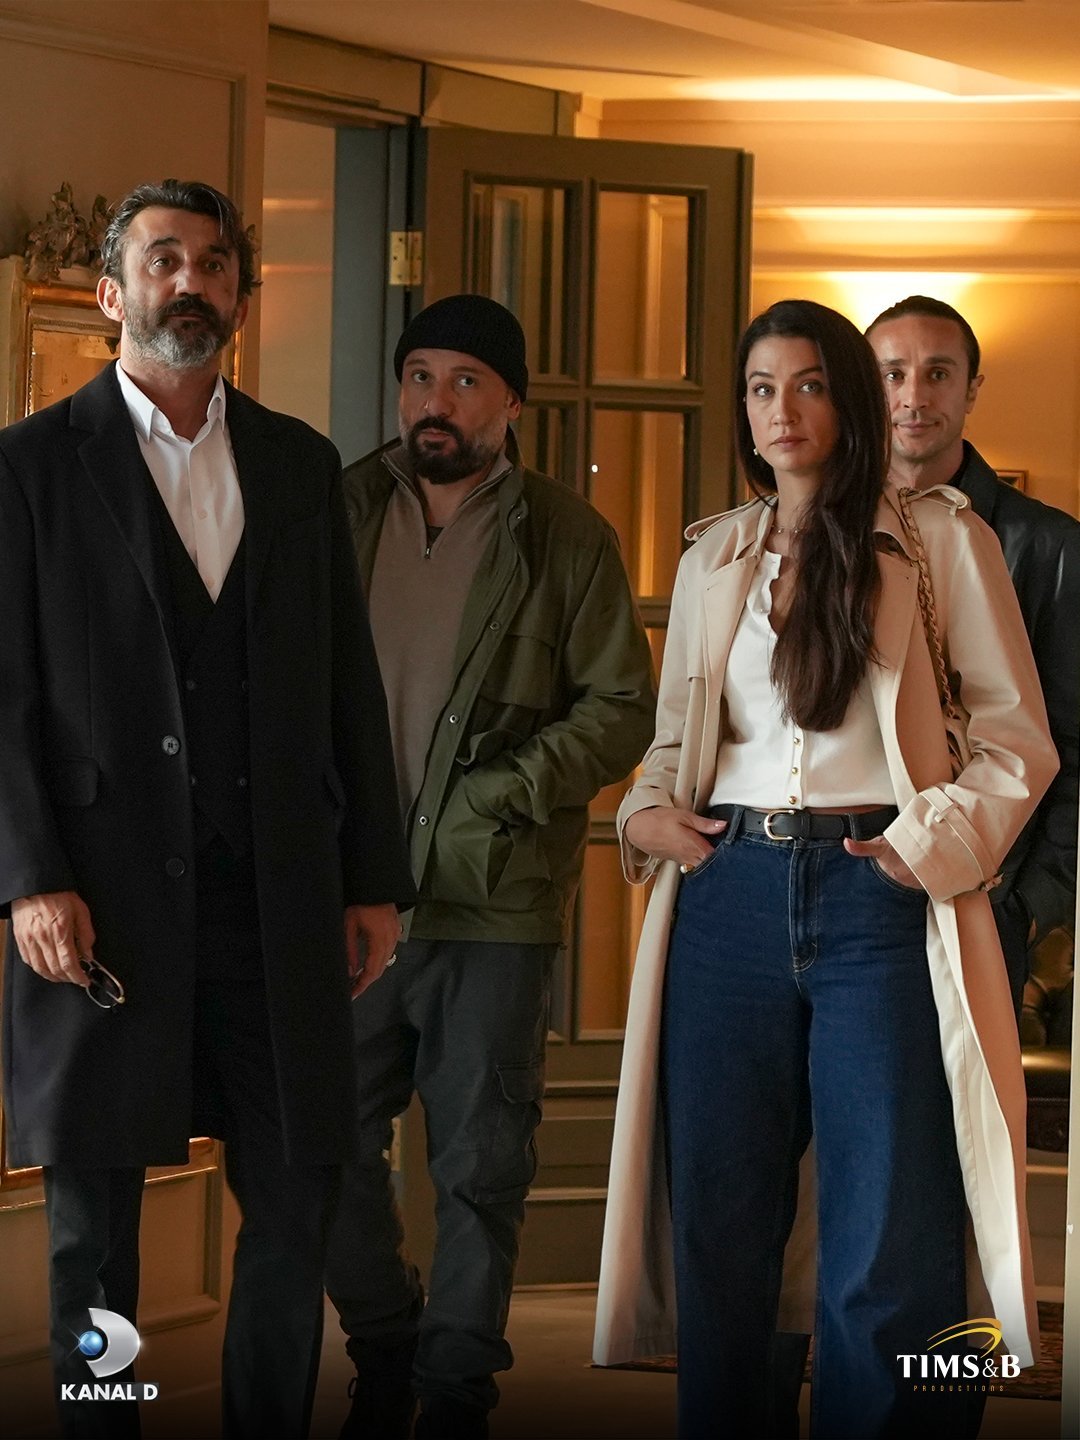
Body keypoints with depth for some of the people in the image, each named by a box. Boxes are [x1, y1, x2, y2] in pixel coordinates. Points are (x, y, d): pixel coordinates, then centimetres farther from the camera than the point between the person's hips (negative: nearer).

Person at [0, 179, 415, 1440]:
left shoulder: (301, 464, 13)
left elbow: (348, 686, 13)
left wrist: (373, 880, 8)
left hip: (279, 897, 3)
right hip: (105, 899, -3)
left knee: (297, 1202, 5)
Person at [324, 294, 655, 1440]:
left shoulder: (566, 537, 1)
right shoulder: (336, 514, 8)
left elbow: (622, 707, 0)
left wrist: (496, 797, -11)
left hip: (494, 898, -2)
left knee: (480, 1164, 4)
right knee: (330, 1144, 8)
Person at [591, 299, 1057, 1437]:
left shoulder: (938, 538, 4)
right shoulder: (713, 556, 16)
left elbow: (1019, 736, 2)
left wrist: (936, 841, -11)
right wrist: (649, 813, 3)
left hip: (875, 896, -4)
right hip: (731, 894, 4)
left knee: (885, 1247, -5)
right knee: (719, 1227, 6)